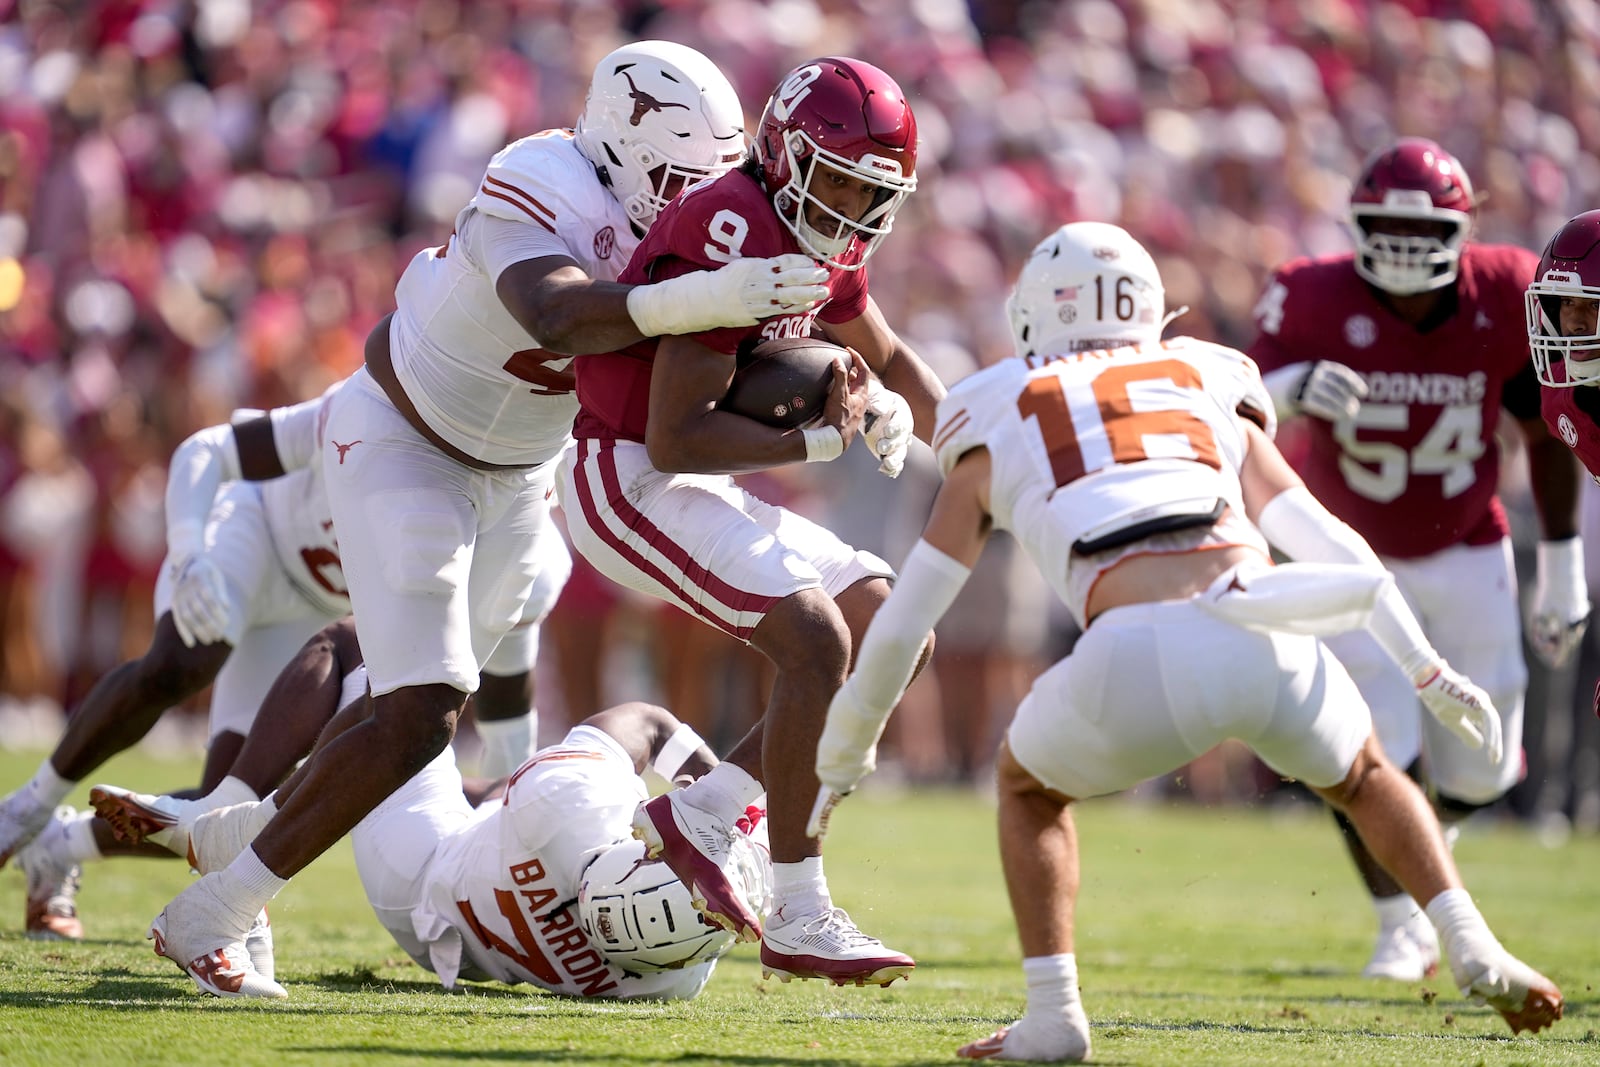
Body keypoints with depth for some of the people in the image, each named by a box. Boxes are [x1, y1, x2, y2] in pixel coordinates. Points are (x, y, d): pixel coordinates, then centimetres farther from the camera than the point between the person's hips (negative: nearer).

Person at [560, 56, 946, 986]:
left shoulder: (819, 243, 6)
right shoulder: (732, 238, -24)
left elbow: (886, 358, 27)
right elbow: (676, 436, -26)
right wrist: (821, 441, -21)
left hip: (697, 490, 10)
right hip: (630, 481, -10)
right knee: (818, 642, -21)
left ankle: (701, 813, 6)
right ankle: (799, 922, -17)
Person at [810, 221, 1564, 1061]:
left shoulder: (994, 432, 25)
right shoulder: (1211, 392, 29)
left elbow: (900, 627, 29)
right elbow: (1332, 547, 20)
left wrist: (842, 759, 42)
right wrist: (1428, 671, 24)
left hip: (1136, 666, -2)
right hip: (1268, 646, 2)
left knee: (1029, 785, 31)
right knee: (1364, 778, 33)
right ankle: (1470, 946, 13)